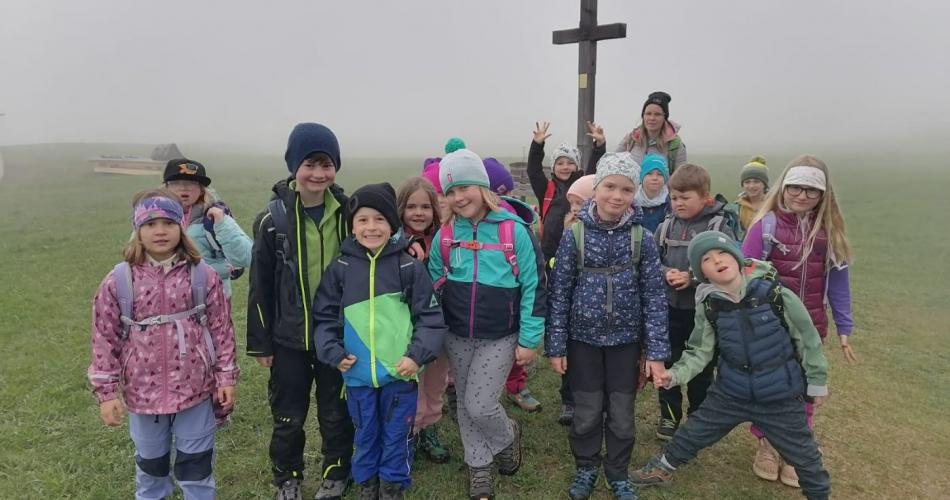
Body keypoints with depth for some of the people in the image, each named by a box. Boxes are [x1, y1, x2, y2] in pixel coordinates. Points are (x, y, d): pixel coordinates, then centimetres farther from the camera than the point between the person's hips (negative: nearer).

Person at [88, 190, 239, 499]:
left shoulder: (203, 275, -9)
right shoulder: (118, 281, -9)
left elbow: (221, 329, -4)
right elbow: (105, 340, -3)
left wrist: (226, 377, -3)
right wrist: (107, 392, -3)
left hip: (194, 388, -1)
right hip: (143, 391, 1)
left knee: (196, 462, 15)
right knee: (150, 461, 25)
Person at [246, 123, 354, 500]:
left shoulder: (348, 213, -5)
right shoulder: (274, 218, -8)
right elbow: (260, 285, -3)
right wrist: (260, 342, 0)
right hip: (290, 338, -1)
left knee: (336, 413, 14)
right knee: (288, 417, 13)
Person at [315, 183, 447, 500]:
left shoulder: (410, 267, -9)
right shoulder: (340, 268, -3)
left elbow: (430, 317, -5)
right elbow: (325, 316, 5)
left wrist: (418, 355, -14)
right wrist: (333, 352, -7)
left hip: (400, 371, -2)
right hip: (357, 374, 2)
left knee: (397, 433, 15)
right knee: (365, 433, 21)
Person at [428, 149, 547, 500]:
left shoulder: (514, 230, -14)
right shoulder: (445, 234, -3)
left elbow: (534, 286, -10)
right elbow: (433, 284, 8)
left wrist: (529, 339, -9)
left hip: (500, 337, -4)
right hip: (457, 336, 4)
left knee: (479, 405, -4)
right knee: (465, 404, 14)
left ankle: (507, 436, 30)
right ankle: (479, 467, 36)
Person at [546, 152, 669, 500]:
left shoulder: (642, 238, -7)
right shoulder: (574, 234, -10)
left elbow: (654, 295, -4)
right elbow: (559, 292, -6)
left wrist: (656, 350, -6)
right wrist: (555, 344, -5)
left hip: (626, 340, 1)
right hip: (583, 339, -1)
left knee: (622, 414, 13)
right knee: (587, 412, 12)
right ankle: (586, 468, 37)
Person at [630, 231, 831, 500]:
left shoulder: (775, 292, -20)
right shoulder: (708, 306, -12)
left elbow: (807, 337, -7)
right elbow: (700, 351, -2)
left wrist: (817, 381, 1)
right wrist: (675, 374, -19)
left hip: (781, 396, -2)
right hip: (730, 392, 3)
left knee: (803, 455, 15)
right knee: (690, 434, 15)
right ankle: (661, 468, 41)